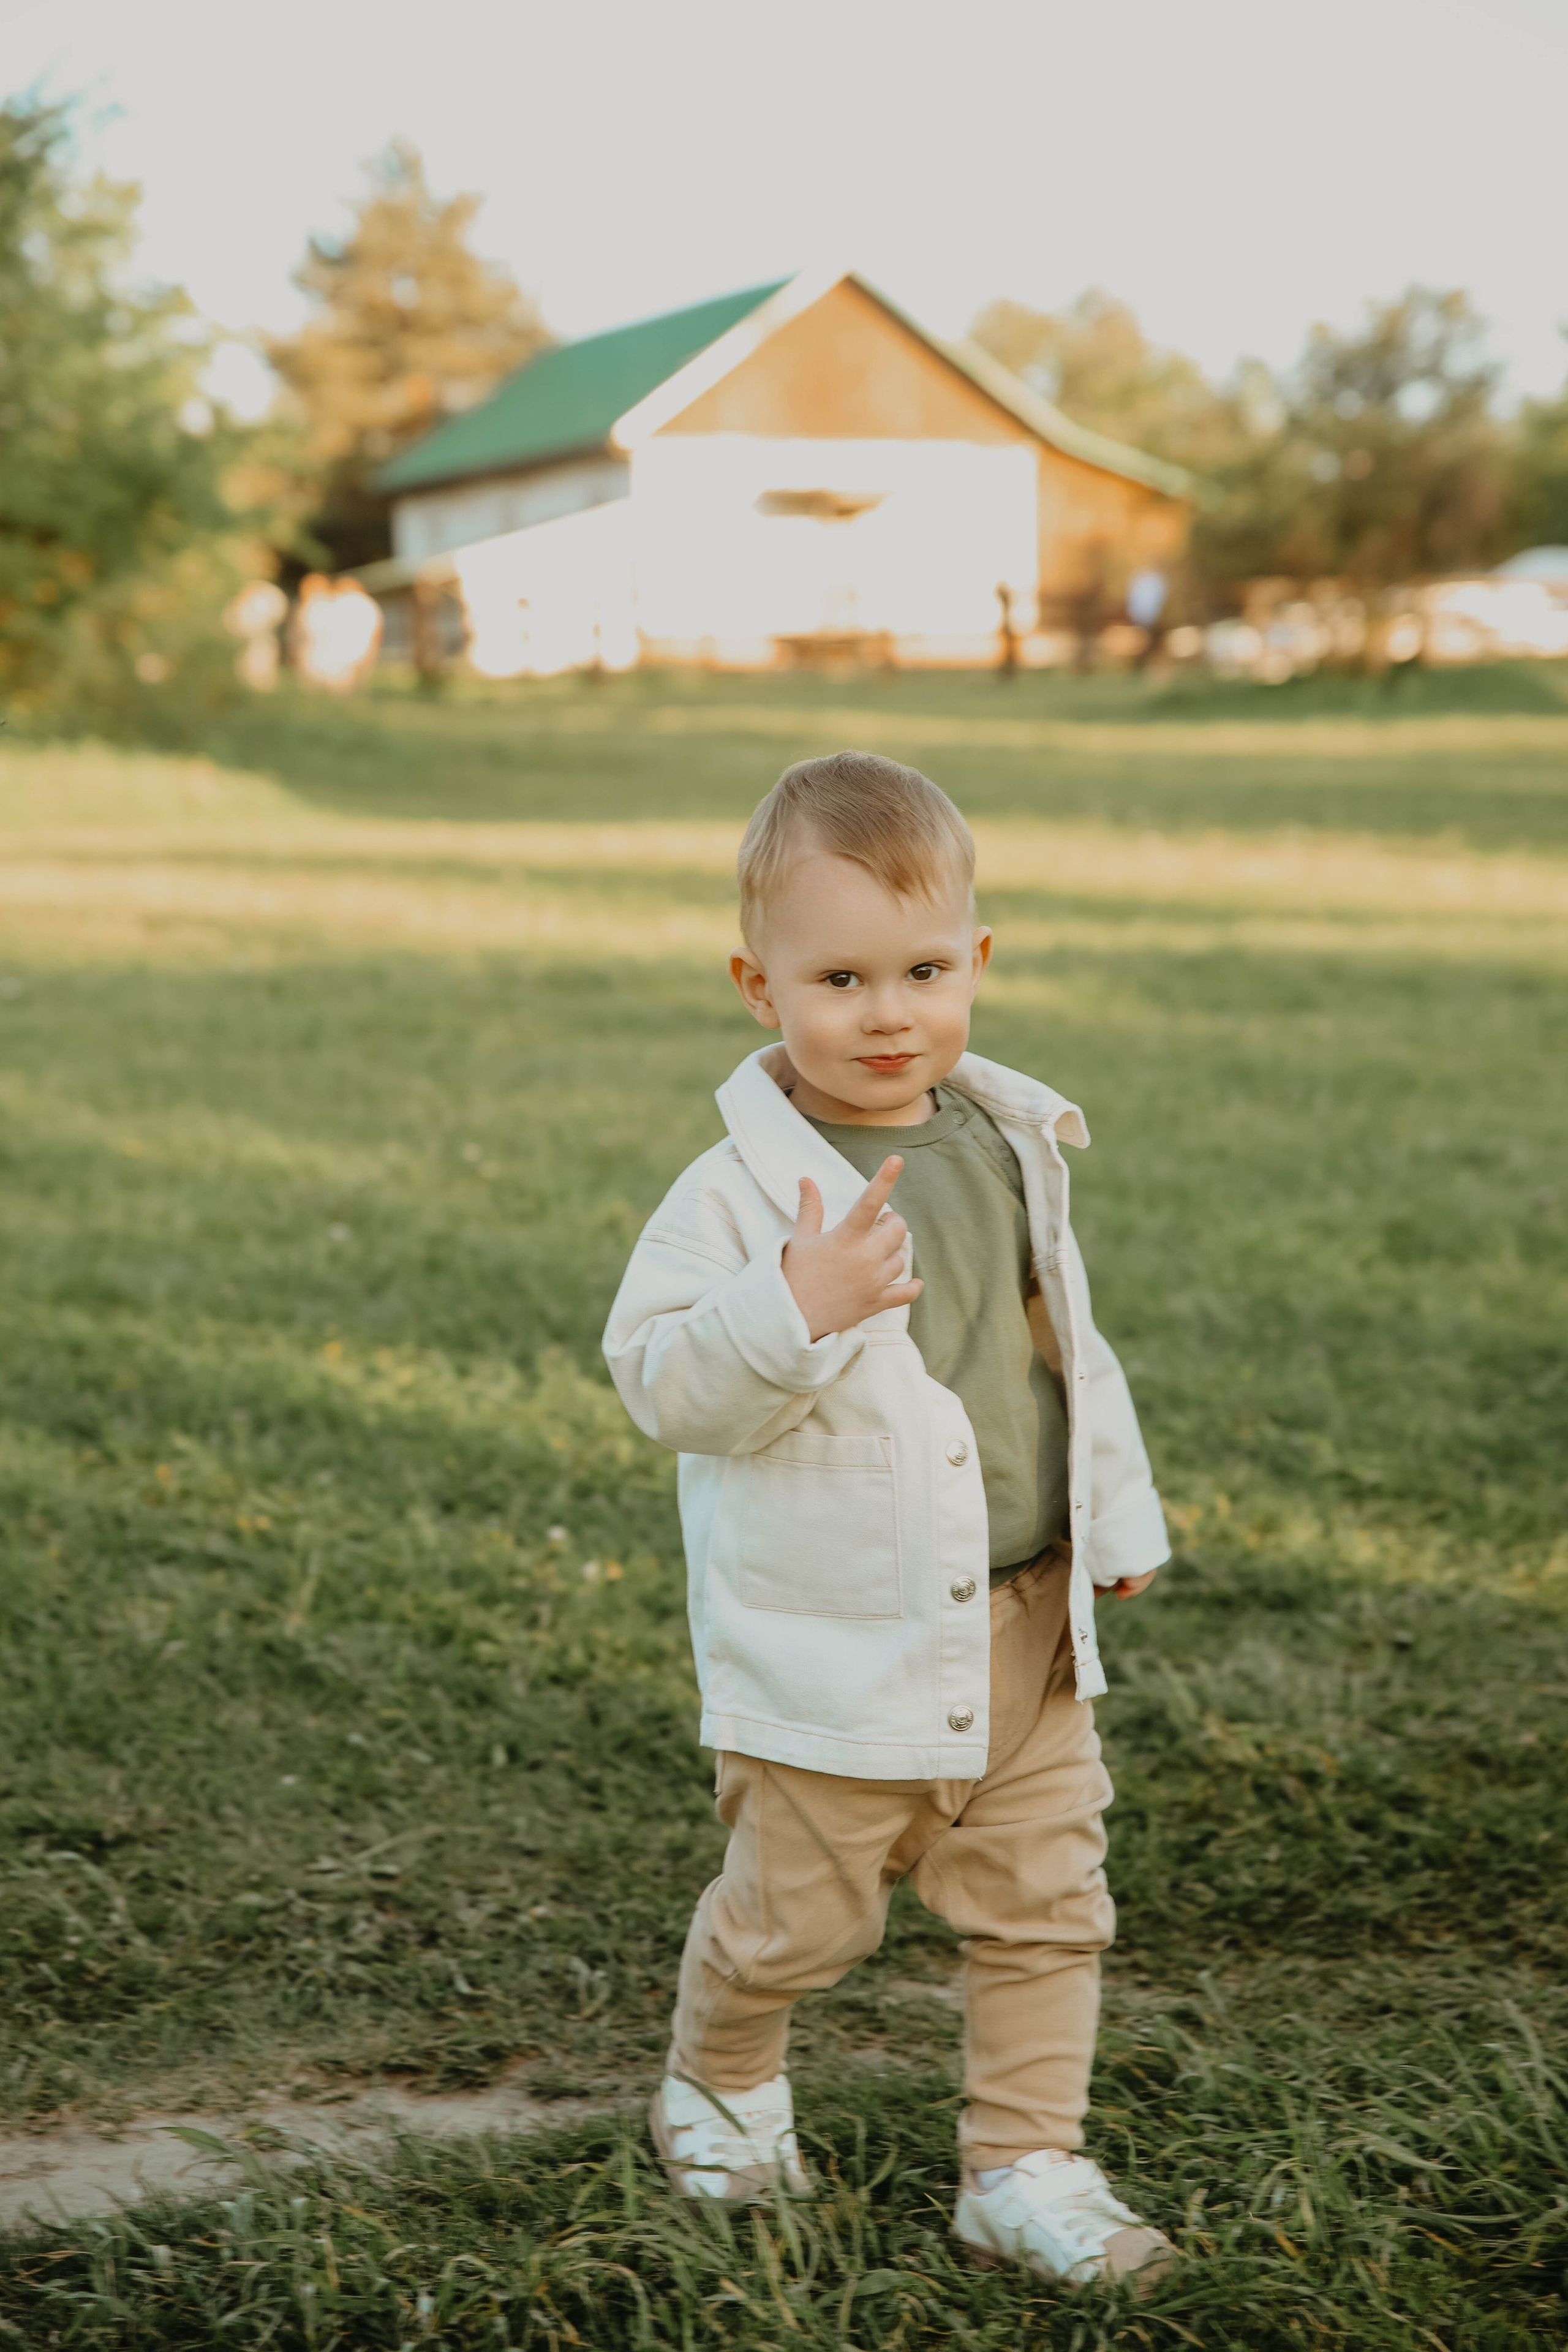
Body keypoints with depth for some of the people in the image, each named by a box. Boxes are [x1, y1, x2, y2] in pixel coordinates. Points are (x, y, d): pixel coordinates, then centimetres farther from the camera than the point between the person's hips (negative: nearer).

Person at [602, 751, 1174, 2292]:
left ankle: (1026, 2167, 24)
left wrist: (1117, 1516, 18)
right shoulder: (742, 1191, -15)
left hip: (1029, 1620, 5)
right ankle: (718, 2082, 39)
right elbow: (662, 1385, -20)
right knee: (801, 1913, 9)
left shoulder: (1011, 1147, 4)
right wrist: (793, 1312, -35)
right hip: (836, 1641, -5)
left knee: (1046, 1901, 10)